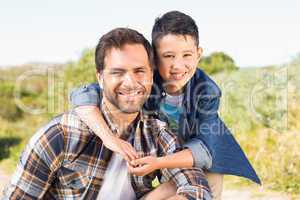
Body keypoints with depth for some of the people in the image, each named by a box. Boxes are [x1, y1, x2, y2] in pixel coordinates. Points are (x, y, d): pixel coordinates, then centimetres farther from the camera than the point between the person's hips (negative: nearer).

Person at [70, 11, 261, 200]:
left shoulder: (207, 92, -30)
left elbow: (203, 148, -33)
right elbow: (83, 95, -36)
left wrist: (158, 163, -48)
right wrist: (110, 138, -49)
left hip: (206, 156, 0)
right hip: (165, 152, 1)